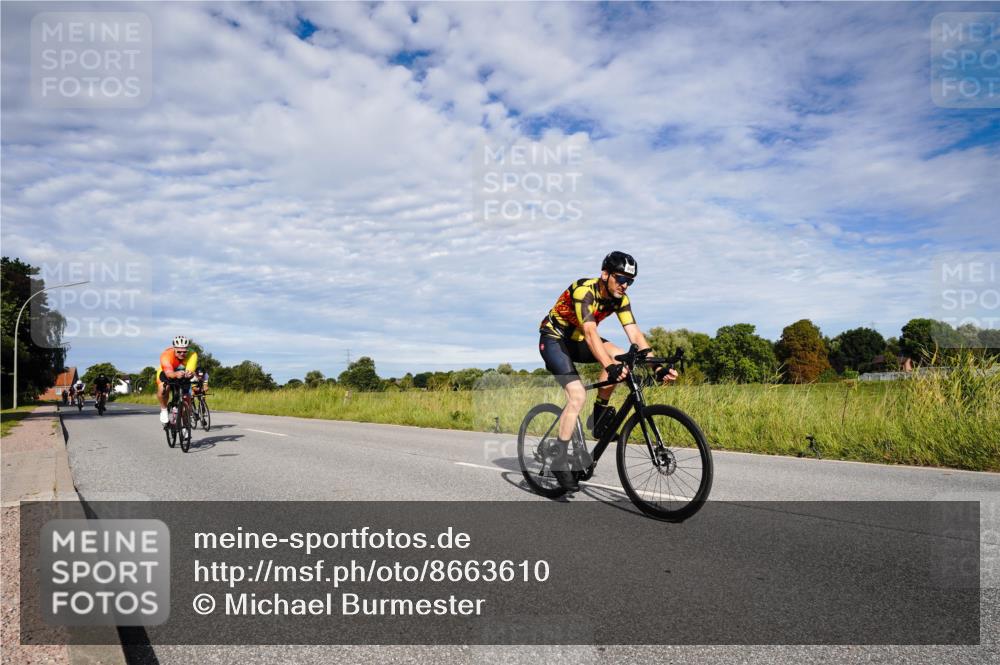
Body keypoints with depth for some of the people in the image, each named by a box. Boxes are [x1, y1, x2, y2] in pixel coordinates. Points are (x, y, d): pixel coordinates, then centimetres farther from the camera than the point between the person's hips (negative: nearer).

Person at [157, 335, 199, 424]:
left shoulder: (192, 355, -32)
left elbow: (190, 371, -45)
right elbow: (169, 373, -51)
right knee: (163, 389, -33)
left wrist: (190, 374, -70)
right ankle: (163, 409, -6)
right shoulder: (166, 355, -36)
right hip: (166, 374, -2)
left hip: (183, 377, 2)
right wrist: (176, 374, -74)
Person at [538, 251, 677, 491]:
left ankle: (599, 416, -5)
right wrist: (609, 367, -53)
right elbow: (590, 332, -41)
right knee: (578, 396, -22)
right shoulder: (584, 290, -29)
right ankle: (559, 461, -13)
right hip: (554, 338, -6)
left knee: (618, 357, -22)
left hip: (577, 341, 6)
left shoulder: (620, 299, -9)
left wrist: (657, 367, -27)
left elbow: (635, 335, -15)